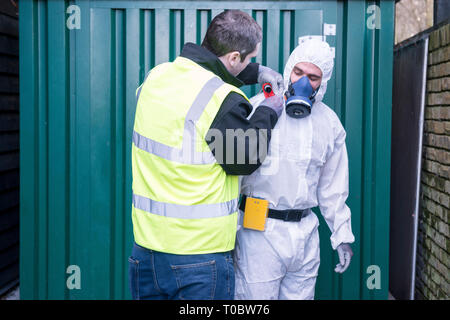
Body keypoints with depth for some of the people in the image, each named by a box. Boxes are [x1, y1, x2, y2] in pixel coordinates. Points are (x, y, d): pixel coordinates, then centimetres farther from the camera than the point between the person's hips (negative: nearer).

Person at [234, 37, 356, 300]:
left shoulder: (330, 122, 10)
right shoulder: (259, 107, -3)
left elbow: (333, 186, 17)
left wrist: (342, 235, 14)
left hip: (305, 233, 4)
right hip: (260, 230, -4)